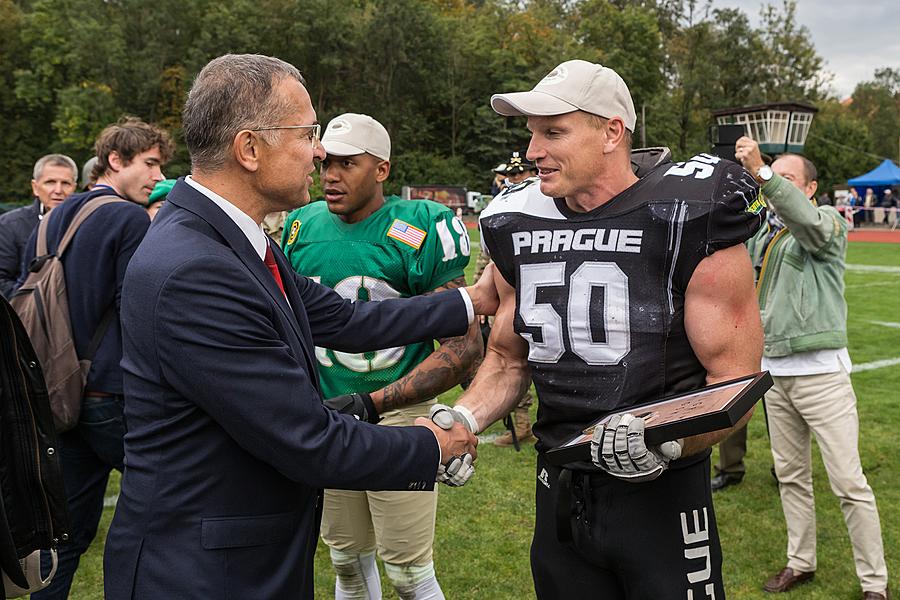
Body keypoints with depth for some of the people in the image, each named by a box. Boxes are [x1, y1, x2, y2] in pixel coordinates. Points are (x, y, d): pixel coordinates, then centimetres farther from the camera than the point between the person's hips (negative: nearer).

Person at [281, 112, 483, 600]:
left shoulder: (419, 230, -14)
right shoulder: (303, 227, 2)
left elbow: (465, 349, -17)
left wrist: (371, 405, -24)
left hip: (397, 414, -4)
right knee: (348, 560, 19)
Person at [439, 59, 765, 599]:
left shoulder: (687, 220, -14)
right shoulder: (519, 228, 2)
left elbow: (735, 382, -13)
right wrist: (463, 419, -4)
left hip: (662, 495, -5)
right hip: (558, 494, 5)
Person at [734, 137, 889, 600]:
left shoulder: (828, 222, -5)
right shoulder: (765, 233, 14)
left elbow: (809, 222, -28)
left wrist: (762, 172, -38)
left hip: (820, 372, -6)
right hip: (775, 371, 6)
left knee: (849, 483, -3)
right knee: (790, 475, 15)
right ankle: (801, 562, 30)